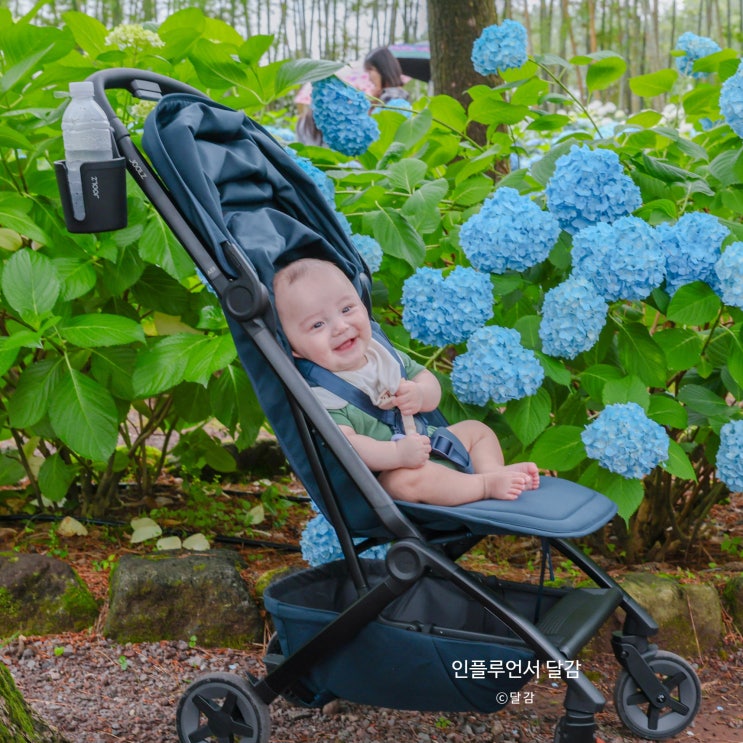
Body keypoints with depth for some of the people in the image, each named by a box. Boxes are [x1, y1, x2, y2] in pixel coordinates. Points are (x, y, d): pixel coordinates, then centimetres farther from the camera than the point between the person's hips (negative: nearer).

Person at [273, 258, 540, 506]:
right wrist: (397, 453, -42)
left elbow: (428, 381, 11)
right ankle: (487, 485, -22)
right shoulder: (320, 395, -20)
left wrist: (420, 395, -14)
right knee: (408, 476, -37)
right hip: (385, 474, -9)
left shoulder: (379, 352, 5)